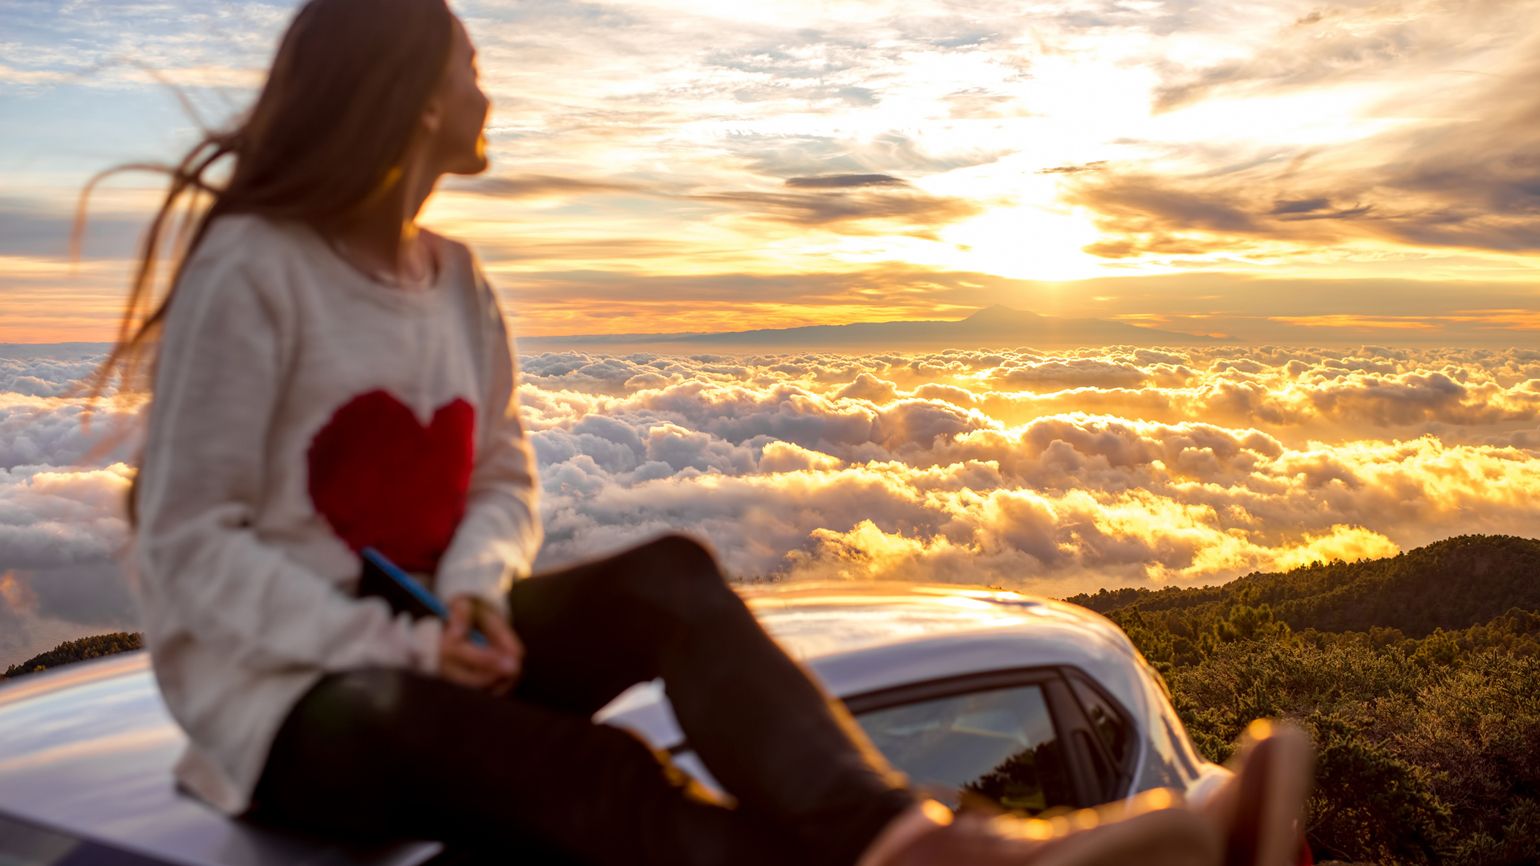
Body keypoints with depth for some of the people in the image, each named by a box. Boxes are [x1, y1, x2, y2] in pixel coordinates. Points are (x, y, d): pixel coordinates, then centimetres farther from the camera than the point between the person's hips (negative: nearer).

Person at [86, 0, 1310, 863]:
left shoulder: (453, 278, 7)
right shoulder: (251, 272, -13)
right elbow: (191, 551, -14)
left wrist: (472, 597, -12)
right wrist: (397, 646, -22)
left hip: (429, 649, 5)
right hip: (286, 698, -5)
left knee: (665, 576, -25)